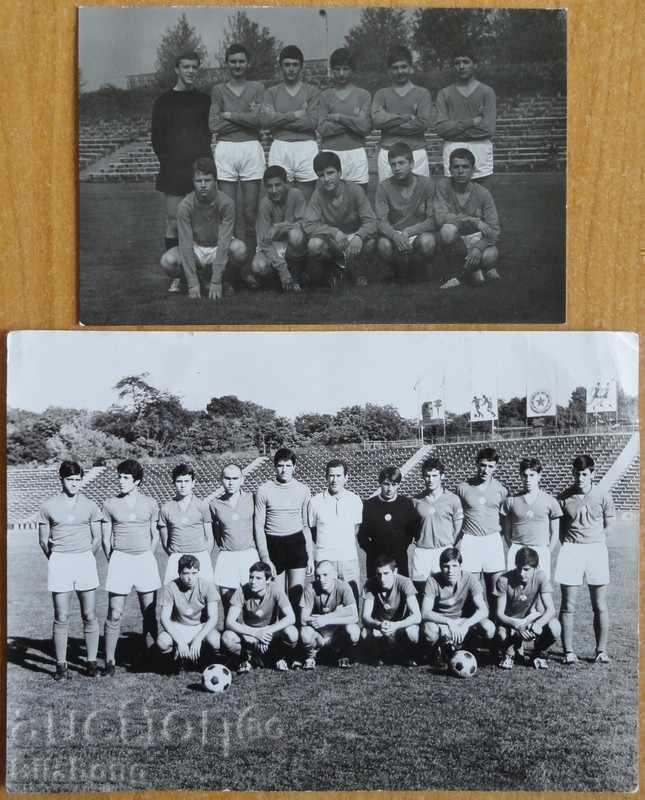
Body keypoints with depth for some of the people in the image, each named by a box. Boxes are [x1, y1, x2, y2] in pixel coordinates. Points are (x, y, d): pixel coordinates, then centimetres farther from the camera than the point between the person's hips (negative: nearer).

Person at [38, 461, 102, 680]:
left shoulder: (90, 506, 5)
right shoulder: (48, 507, 2)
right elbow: (43, 541, 8)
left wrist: (83, 559, 13)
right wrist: (58, 561, 11)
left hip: (85, 561, 1)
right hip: (59, 563, -1)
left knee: (89, 616, 3)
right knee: (61, 618, 1)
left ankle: (91, 662, 14)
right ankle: (61, 665, 11)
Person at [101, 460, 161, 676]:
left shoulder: (150, 504, 4)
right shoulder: (110, 504, 2)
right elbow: (106, 539, 7)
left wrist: (146, 558, 9)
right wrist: (113, 562, 5)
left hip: (145, 559, 1)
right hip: (119, 559, -1)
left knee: (149, 613, 5)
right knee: (114, 615, -2)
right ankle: (109, 662, 7)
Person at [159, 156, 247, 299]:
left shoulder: (226, 204, -21)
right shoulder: (185, 206, -19)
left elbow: (223, 243, -24)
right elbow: (185, 243, -21)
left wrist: (216, 282, -29)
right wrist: (193, 284, -27)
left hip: (218, 249, 0)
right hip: (195, 250, 1)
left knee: (239, 249, -34)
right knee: (167, 261, -29)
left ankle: (225, 278, -2)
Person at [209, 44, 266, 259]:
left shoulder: (257, 88, 9)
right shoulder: (218, 90, 10)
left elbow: (259, 120, -6)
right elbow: (213, 125, -1)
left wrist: (229, 115, -4)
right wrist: (245, 118, -4)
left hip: (251, 149, 0)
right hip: (225, 149, 0)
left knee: (250, 211, -2)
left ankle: (251, 256, 6)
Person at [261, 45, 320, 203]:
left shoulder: (312, 91, 9)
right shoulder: (272, 92, 12)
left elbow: (312, 122, -6)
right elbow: (265, 120, -4)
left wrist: (280, 119, -5)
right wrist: (295, 114, -8)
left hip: (306, 148, -1)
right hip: (279, 148, 1)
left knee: (306, 200, -1)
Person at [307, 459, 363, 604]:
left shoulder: (355, 500, 2)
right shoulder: (315, 501, -1)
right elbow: (311, 529, 10)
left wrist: (345, 542, 9)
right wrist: (324, 544, 5)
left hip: (349, 559, 1)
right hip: (323, 560, -1)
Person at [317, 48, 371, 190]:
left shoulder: (363, 95, 9)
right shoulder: (325, 96, 10)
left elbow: (365, 127, -5)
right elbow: (322, 129, -4)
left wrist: (338, 117, -5)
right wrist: (353, 121, -6)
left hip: (356, 154, 0)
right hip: (331, 153, 0)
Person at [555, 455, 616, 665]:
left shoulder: (602, 496, -1)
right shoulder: (564, 498, 0)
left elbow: (608, 524, 10)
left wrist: (593, 540, 8)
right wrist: (569, 542, 0)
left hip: (596, 549, 0)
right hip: (570, 551, 0)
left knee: (600, 606, 6)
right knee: (568, 606, 1)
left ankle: (601, 650, 17)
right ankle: (568, 651, 10)